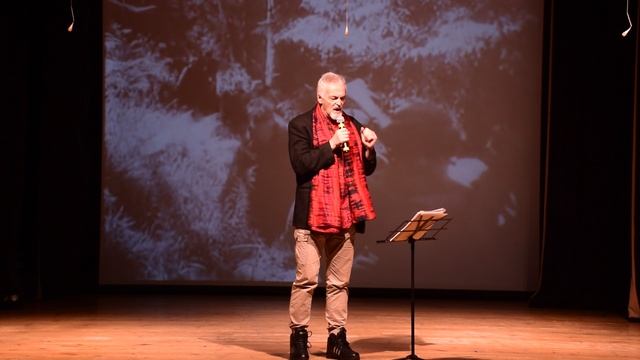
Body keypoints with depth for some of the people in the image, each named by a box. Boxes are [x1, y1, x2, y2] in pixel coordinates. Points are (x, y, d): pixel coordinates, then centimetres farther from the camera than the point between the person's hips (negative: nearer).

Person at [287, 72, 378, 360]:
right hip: (312, 215, -5)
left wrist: (368, 148, -3)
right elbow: (300, 164, -14)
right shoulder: (301, 125, -1)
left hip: (345, 215, 5)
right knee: (306, 279, -5)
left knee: (340, 282, 7)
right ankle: (298, 336, 4)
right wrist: (332, 144, -17)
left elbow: (366, 169, 16)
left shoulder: (352, 125, 14)